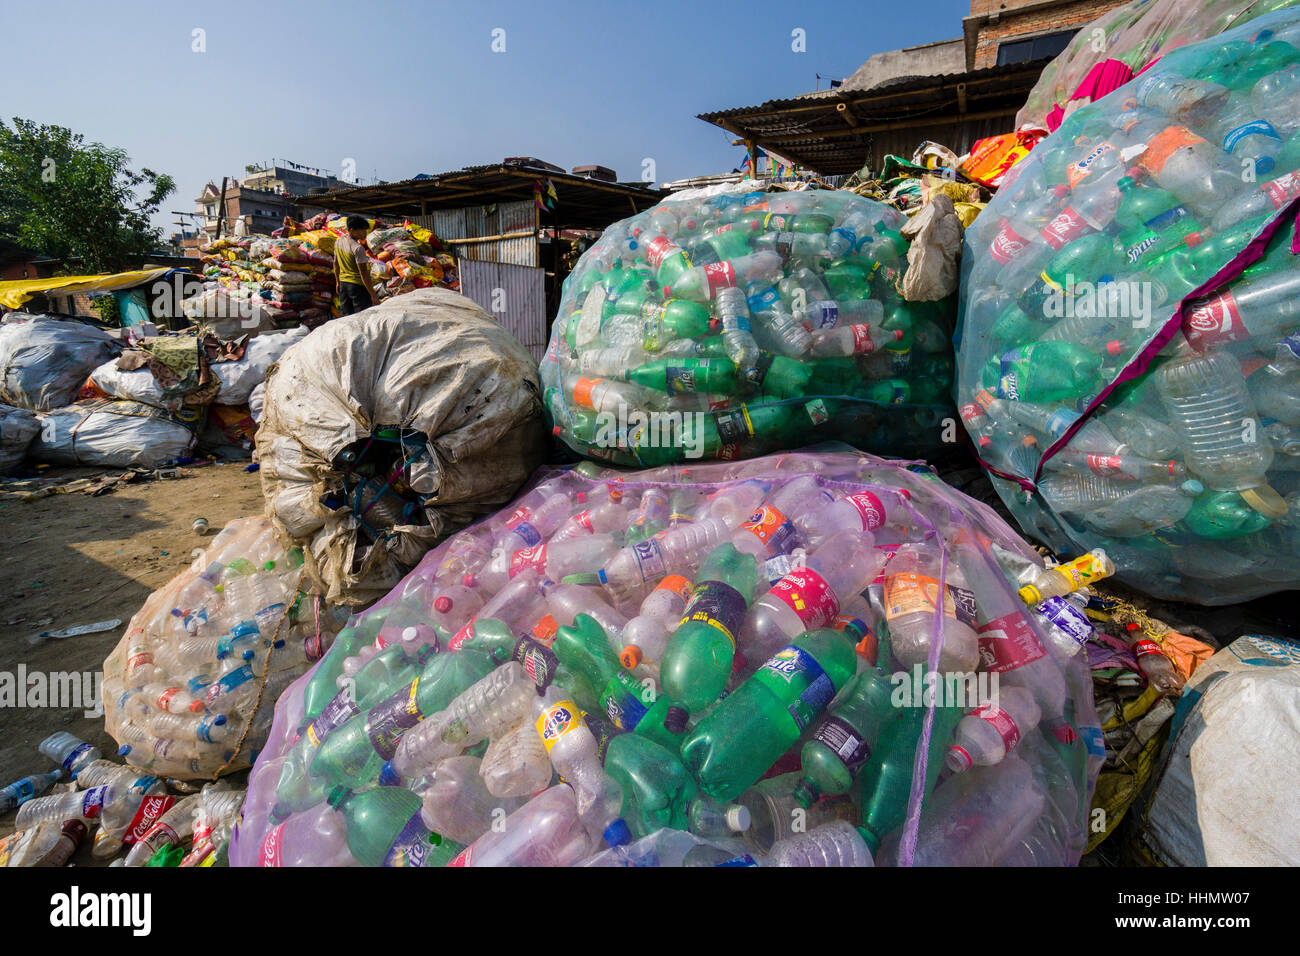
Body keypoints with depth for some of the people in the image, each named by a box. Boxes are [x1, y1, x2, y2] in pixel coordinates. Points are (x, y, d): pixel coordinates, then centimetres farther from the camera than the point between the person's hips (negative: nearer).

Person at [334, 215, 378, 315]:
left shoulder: (338, 242, 4)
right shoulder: (358, 248, -20)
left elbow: (336, 264, 15)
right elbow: (363, 273, -21)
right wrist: (373, 295, -19)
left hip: (343, 283, 8)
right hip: (358, 285, -8)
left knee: (345, 317, 14)